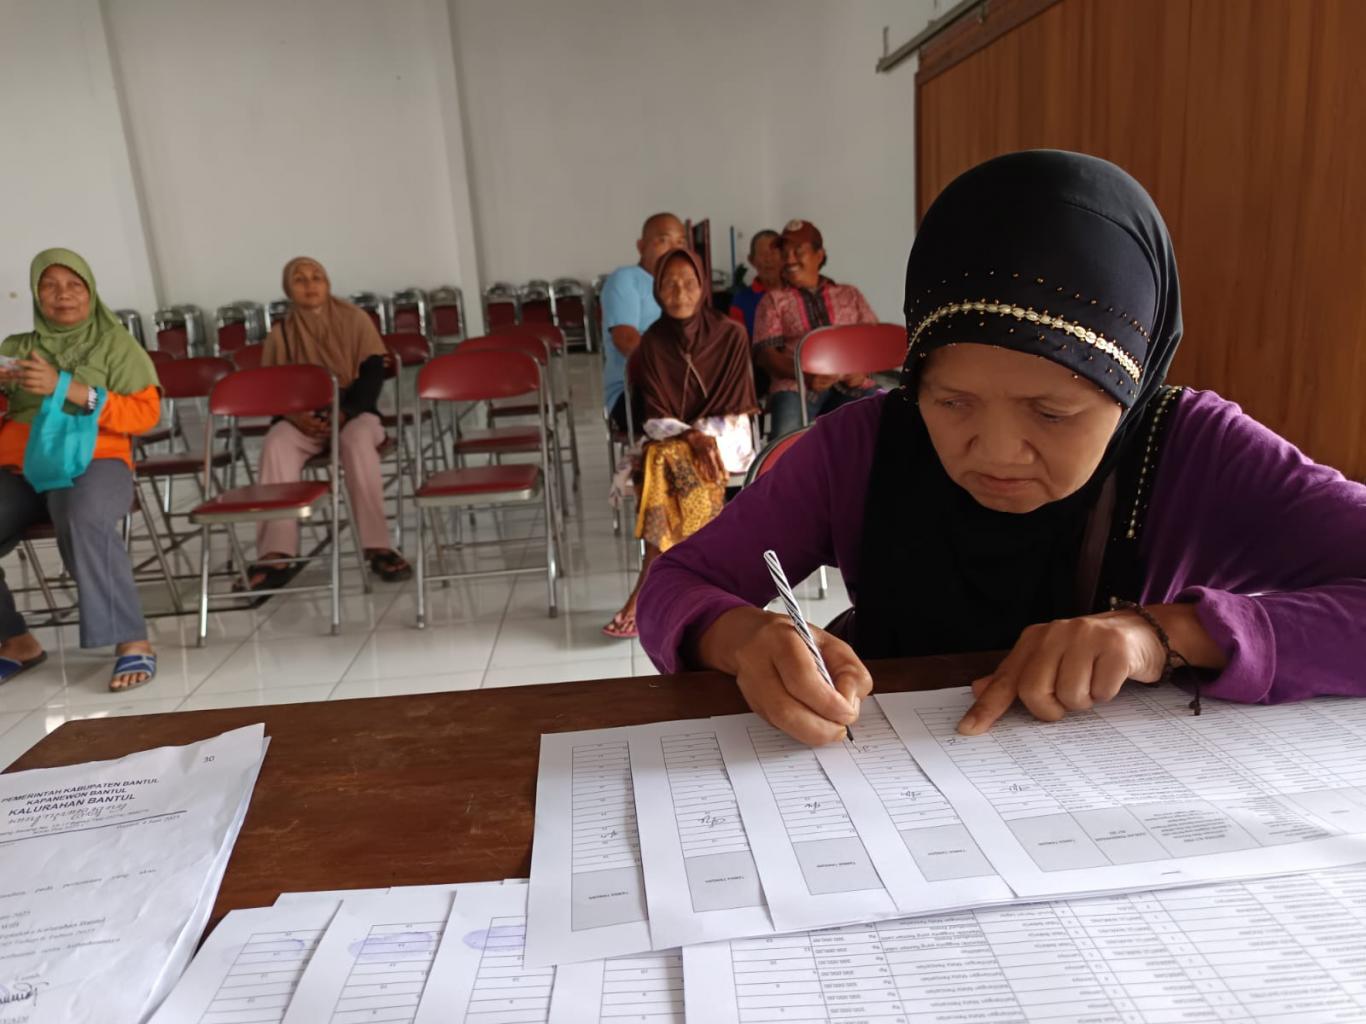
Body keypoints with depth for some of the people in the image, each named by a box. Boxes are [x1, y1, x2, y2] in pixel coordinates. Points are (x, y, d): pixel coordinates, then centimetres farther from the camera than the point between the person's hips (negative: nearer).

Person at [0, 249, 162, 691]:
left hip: (91, 462, -4)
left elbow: (146, 413, -4)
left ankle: (133, 641, -31)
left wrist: (66, 388, -14)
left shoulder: (116, 344, 9)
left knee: (84, 521, -37)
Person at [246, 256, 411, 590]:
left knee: (356, 441, -36)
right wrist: (295, 415, -17)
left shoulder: (355, 319, 2)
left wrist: (344, 413, -20)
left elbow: (373, 375, -5)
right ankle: (277, 555, -34)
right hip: (305, 418, 2)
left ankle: (377, 546, -36)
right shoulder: (280, 333, 6)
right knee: (276, 444, -30)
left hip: (355, 413, -2)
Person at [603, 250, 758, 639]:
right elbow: (655, 420, -3)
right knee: (661, 462, -34)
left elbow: (735, 410, 0)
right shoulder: (653, 343, 2)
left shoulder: (730, 335, 0)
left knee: (678, 463, -33)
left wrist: (703, 435, -17)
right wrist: (691, 437, -21)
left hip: (721, 436, -1)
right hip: (671, 441, 2)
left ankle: (647, 589, -33)